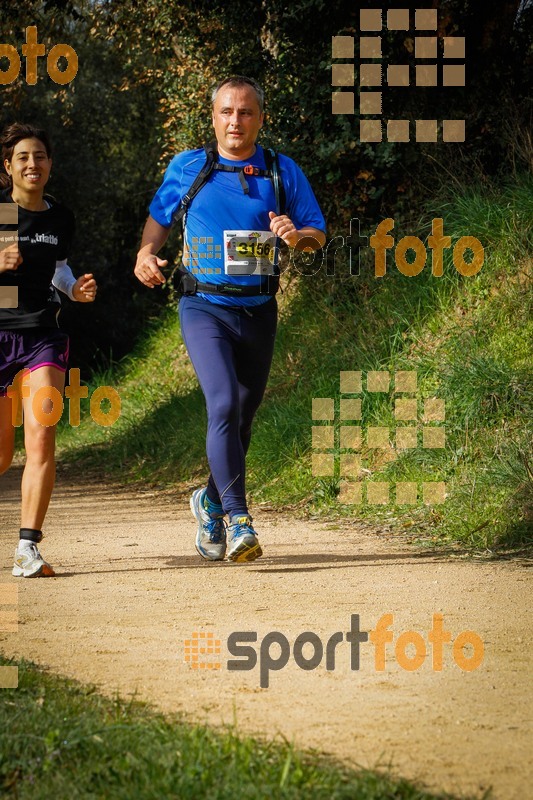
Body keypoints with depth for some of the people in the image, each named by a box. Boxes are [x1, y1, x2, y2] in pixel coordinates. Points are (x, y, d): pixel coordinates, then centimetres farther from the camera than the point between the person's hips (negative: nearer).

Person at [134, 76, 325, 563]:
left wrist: (296, 235, -15)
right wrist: (146, 255, -1)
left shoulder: (283, 172, 5)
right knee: (224, 404, -22)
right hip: (205, 307, -3)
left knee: (243, 415, 12)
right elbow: (159, 217, 18)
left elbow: (318, 235, 8)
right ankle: (237, 520, -24)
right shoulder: (187, 168, 3)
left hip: (259, 310, 3)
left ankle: (212, 502, 37)